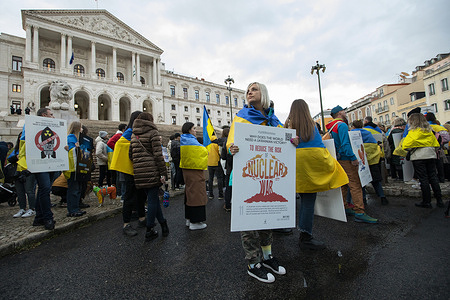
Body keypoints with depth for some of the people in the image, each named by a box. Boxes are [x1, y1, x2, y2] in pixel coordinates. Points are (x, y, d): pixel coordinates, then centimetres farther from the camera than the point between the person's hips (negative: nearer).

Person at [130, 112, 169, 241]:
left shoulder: (133, 135, 15)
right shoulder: (153, 133, -5)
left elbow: (131, 154, 15)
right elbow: (158, 154, -12)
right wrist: (163, 173, -11)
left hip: (139, 172, 6)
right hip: (152, 171, -6)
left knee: (153, 198, 14)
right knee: (152, 199, 3)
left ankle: (163, 224, 23)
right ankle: (149, 231, 11)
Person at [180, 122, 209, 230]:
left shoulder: (183, 141, 13)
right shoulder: (191, 141, -15)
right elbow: (204, 152, -7)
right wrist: (204, 147, 13)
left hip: (186, 170, 10)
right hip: (195, 170, -10)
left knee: (190, 193, 16)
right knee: (197, 194, -3)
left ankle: (189, 218, 27)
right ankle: (195, 222, 4)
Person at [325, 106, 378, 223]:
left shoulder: (332, 127, 16)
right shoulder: (342, 125, -13)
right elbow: (345, 144, -23)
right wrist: (353, 158, -22)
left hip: (338, 159, 10)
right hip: (346, 159, -10)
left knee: (344, 185, 15)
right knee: (356, 185, -7)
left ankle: (344, 207, 23)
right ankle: (359, 212, -5)